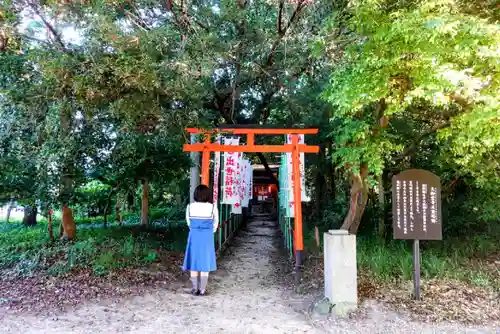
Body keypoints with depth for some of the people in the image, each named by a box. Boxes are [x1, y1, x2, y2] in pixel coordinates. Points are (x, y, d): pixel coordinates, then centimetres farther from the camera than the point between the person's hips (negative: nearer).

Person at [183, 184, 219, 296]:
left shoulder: (190, 207, -5)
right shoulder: (213, 207, -8)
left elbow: (189, 223, 7)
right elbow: (215, 224, 3)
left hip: (194, 236, 1)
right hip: (207, 237, -1)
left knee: (194, 262, 12)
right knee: (205, 263, 8)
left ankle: (195, 289, 17)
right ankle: (202, 290, 12)